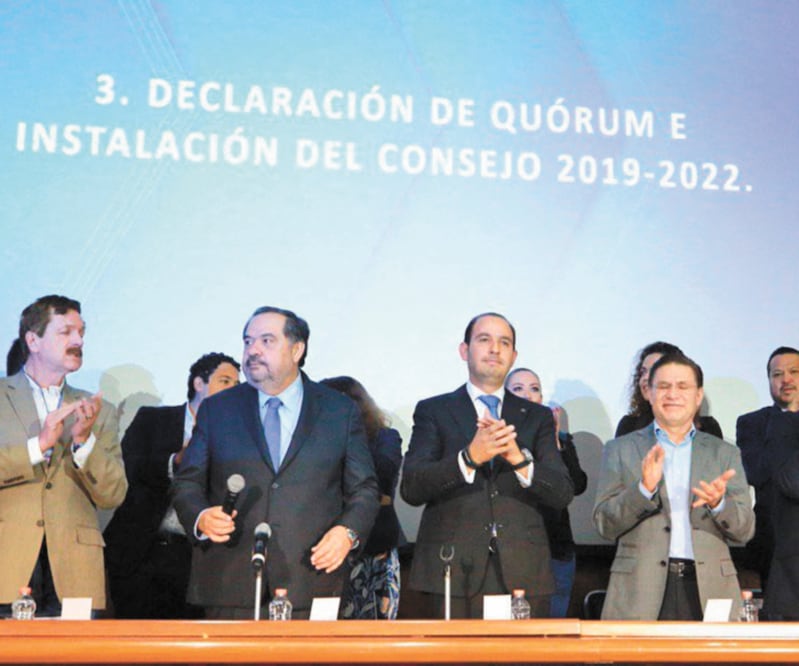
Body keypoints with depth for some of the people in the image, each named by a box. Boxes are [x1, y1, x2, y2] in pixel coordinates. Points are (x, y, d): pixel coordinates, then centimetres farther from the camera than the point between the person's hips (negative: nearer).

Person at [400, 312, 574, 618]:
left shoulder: (537, 417, 15)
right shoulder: (433, 411, 9)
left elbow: (562, 494, 4)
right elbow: (411, 489, -4)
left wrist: (519, 458, -14)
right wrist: (469, 457, -18)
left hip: (523, 573, 2)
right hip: (456, 571, -1)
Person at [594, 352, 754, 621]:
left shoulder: (725, 453, 14)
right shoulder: (620, 450, 10)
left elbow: (745, 531, 8)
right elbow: (604, 525, 2)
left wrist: (718, 504, -12)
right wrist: (644, 488, -13)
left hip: (708, 590, 1)